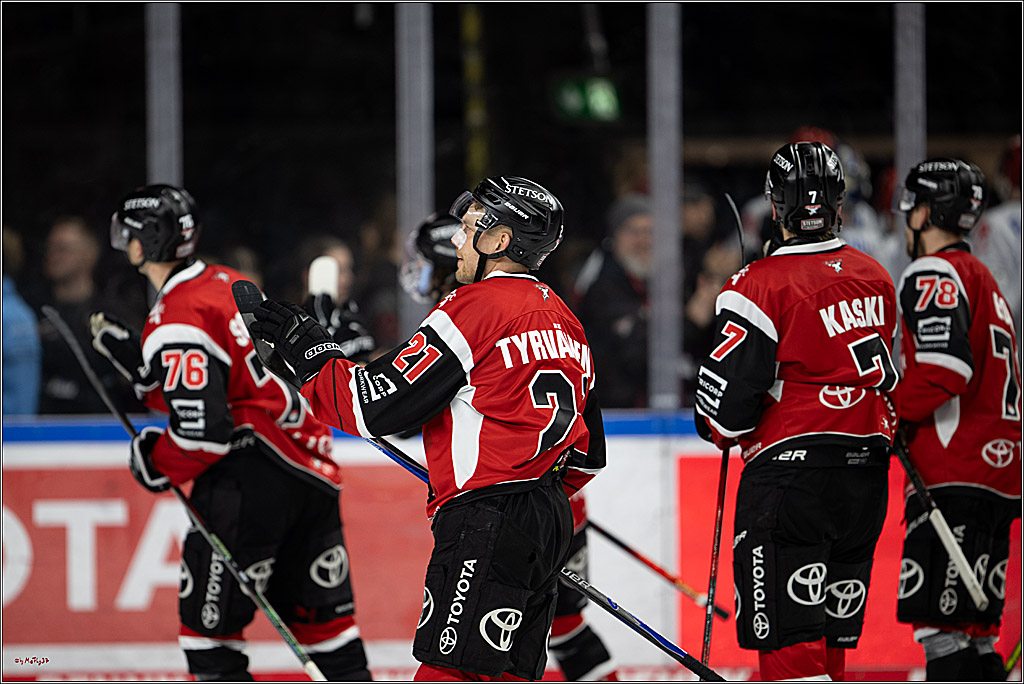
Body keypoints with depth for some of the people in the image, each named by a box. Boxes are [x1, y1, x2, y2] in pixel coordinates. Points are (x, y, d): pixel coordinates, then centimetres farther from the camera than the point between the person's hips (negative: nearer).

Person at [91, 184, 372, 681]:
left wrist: (158, 465, -3)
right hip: (308, 467, 9)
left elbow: (202, 429, -20)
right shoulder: (226, 283, 14)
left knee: (209, 618, -1)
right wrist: (130, 355, 20)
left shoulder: (178, 322, -14)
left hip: (249, 477, -9)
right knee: (319, 612, 13)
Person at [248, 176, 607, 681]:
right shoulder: (563, 321, 18)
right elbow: (586, 454, 22)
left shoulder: (477, 307, -10)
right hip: (551, 523, 9)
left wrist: (309, 351, -2)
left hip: (487, 525, -9)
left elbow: (379, 406, -13)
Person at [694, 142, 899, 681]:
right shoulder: (875, 279, 9)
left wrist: (719, 428, 8)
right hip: (867, 474, 7)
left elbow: (727, 395, -13)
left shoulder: (760, 285, -12)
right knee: (833, 632, 15)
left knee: (787, 631, -8)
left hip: (792, 471, -7)